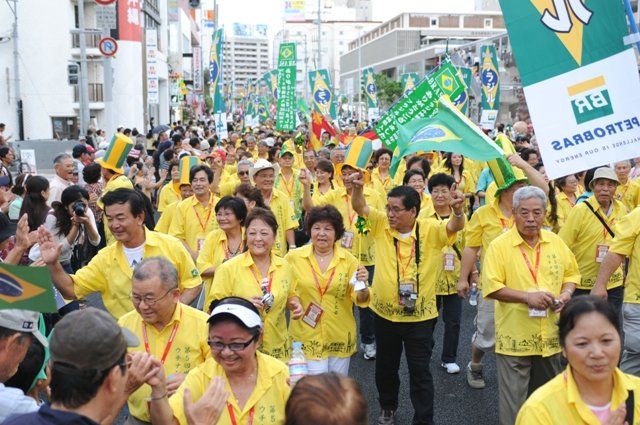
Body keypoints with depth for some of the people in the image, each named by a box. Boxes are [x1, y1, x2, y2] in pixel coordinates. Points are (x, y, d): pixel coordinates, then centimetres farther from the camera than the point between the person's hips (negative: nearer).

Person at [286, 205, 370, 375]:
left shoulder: (348, 259, -4)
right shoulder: (294, 258, -6)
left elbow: (360, 300, -6)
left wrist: (362, 285, -24)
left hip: (340, 337, 2)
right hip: (307, 338, -2)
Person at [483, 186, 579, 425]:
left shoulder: (556, 242, 4)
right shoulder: (499, 246, -10)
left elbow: (571, 273, 15)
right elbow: (491, 288, -14)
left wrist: (566, 293, -5)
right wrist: (527, 297, -22)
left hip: (550, 336, 5)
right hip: (514, 337, -4)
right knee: (513, 400, 2)